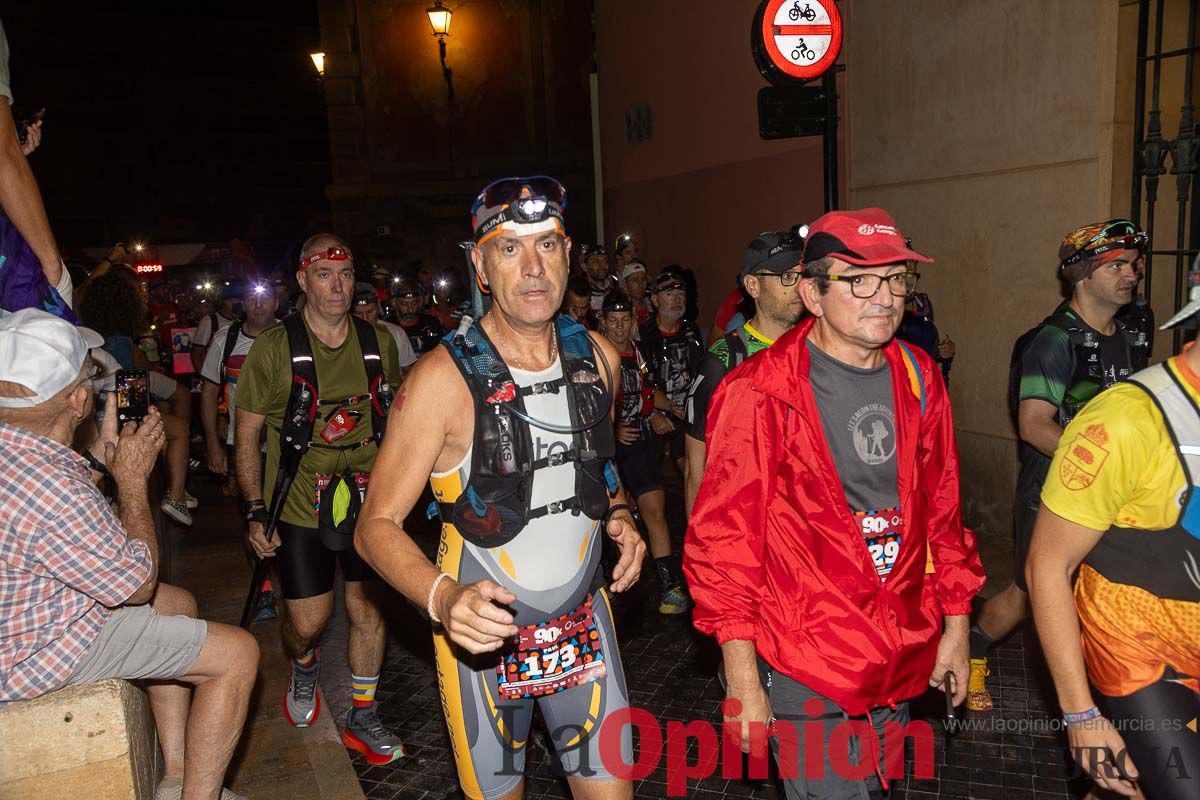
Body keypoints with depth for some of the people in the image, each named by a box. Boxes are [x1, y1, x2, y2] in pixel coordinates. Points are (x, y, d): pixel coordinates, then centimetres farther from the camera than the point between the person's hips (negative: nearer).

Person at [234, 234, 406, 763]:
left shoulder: (379, 343, 0)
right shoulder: (273, 349, -9)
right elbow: (246, 434, -3)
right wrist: (255, 511, -7)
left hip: (367, 502, 3)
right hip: (301, 507, -3)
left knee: (369, 610, 9)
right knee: (308, 623, 4)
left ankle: (363, 719, 28)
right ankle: (303, 669, 42)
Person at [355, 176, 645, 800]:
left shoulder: (597, 356, -4)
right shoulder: (444, 378, -20)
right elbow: (377, 525, -16)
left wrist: (618, 514, -5)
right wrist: (443, 597, -33)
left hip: (584, 620, 4)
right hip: (481, 629, -3)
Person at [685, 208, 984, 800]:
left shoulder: (919, 379, 3)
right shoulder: (759, 393, -17)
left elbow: (941, 510, 12)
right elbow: (722, 539, -15)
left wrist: (956, 623, 14)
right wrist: (742, 678, -15)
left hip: (903, 657, 6)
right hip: (804, 669, -6)